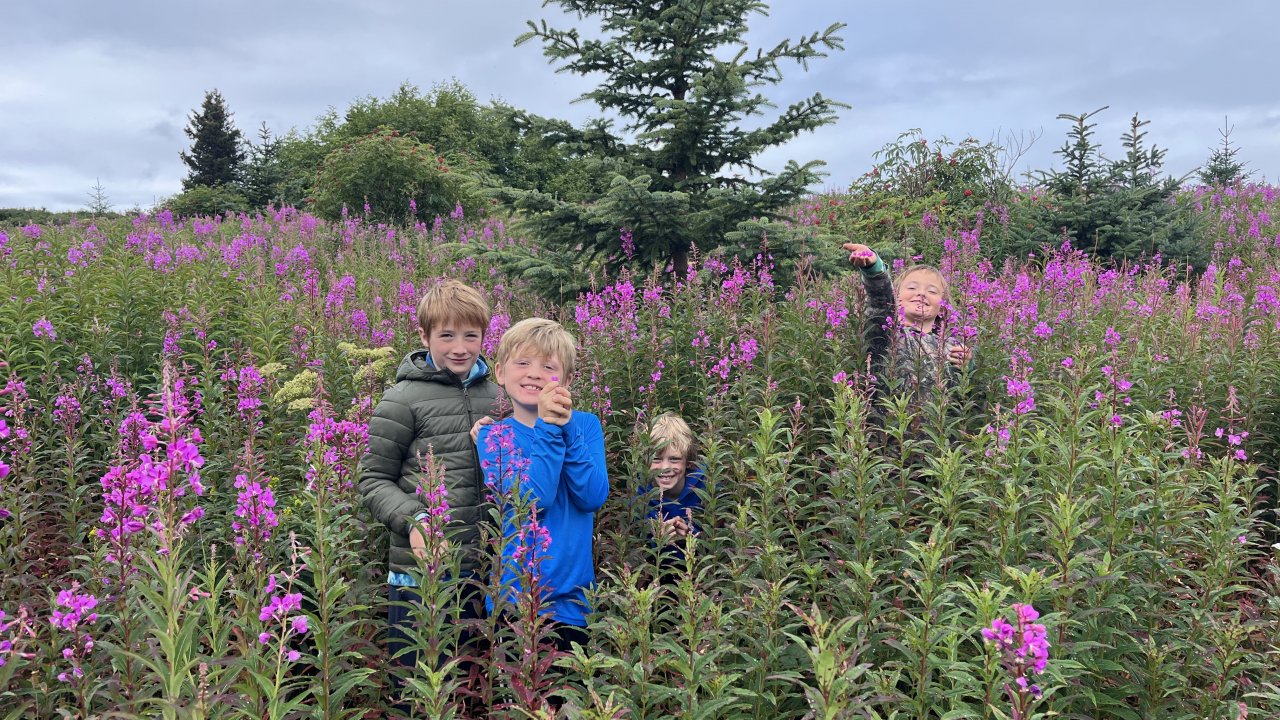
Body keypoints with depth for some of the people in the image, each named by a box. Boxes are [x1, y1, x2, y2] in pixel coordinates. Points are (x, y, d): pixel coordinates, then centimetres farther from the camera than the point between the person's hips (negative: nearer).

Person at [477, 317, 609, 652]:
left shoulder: (586, 425, 2)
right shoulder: (494, 435, -3)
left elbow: (593, 498, -13)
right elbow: (531, 503, -18)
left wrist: (567, 426, -19)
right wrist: (548, 428, -21)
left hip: (574, 599, 2)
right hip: (514, 598, -1)